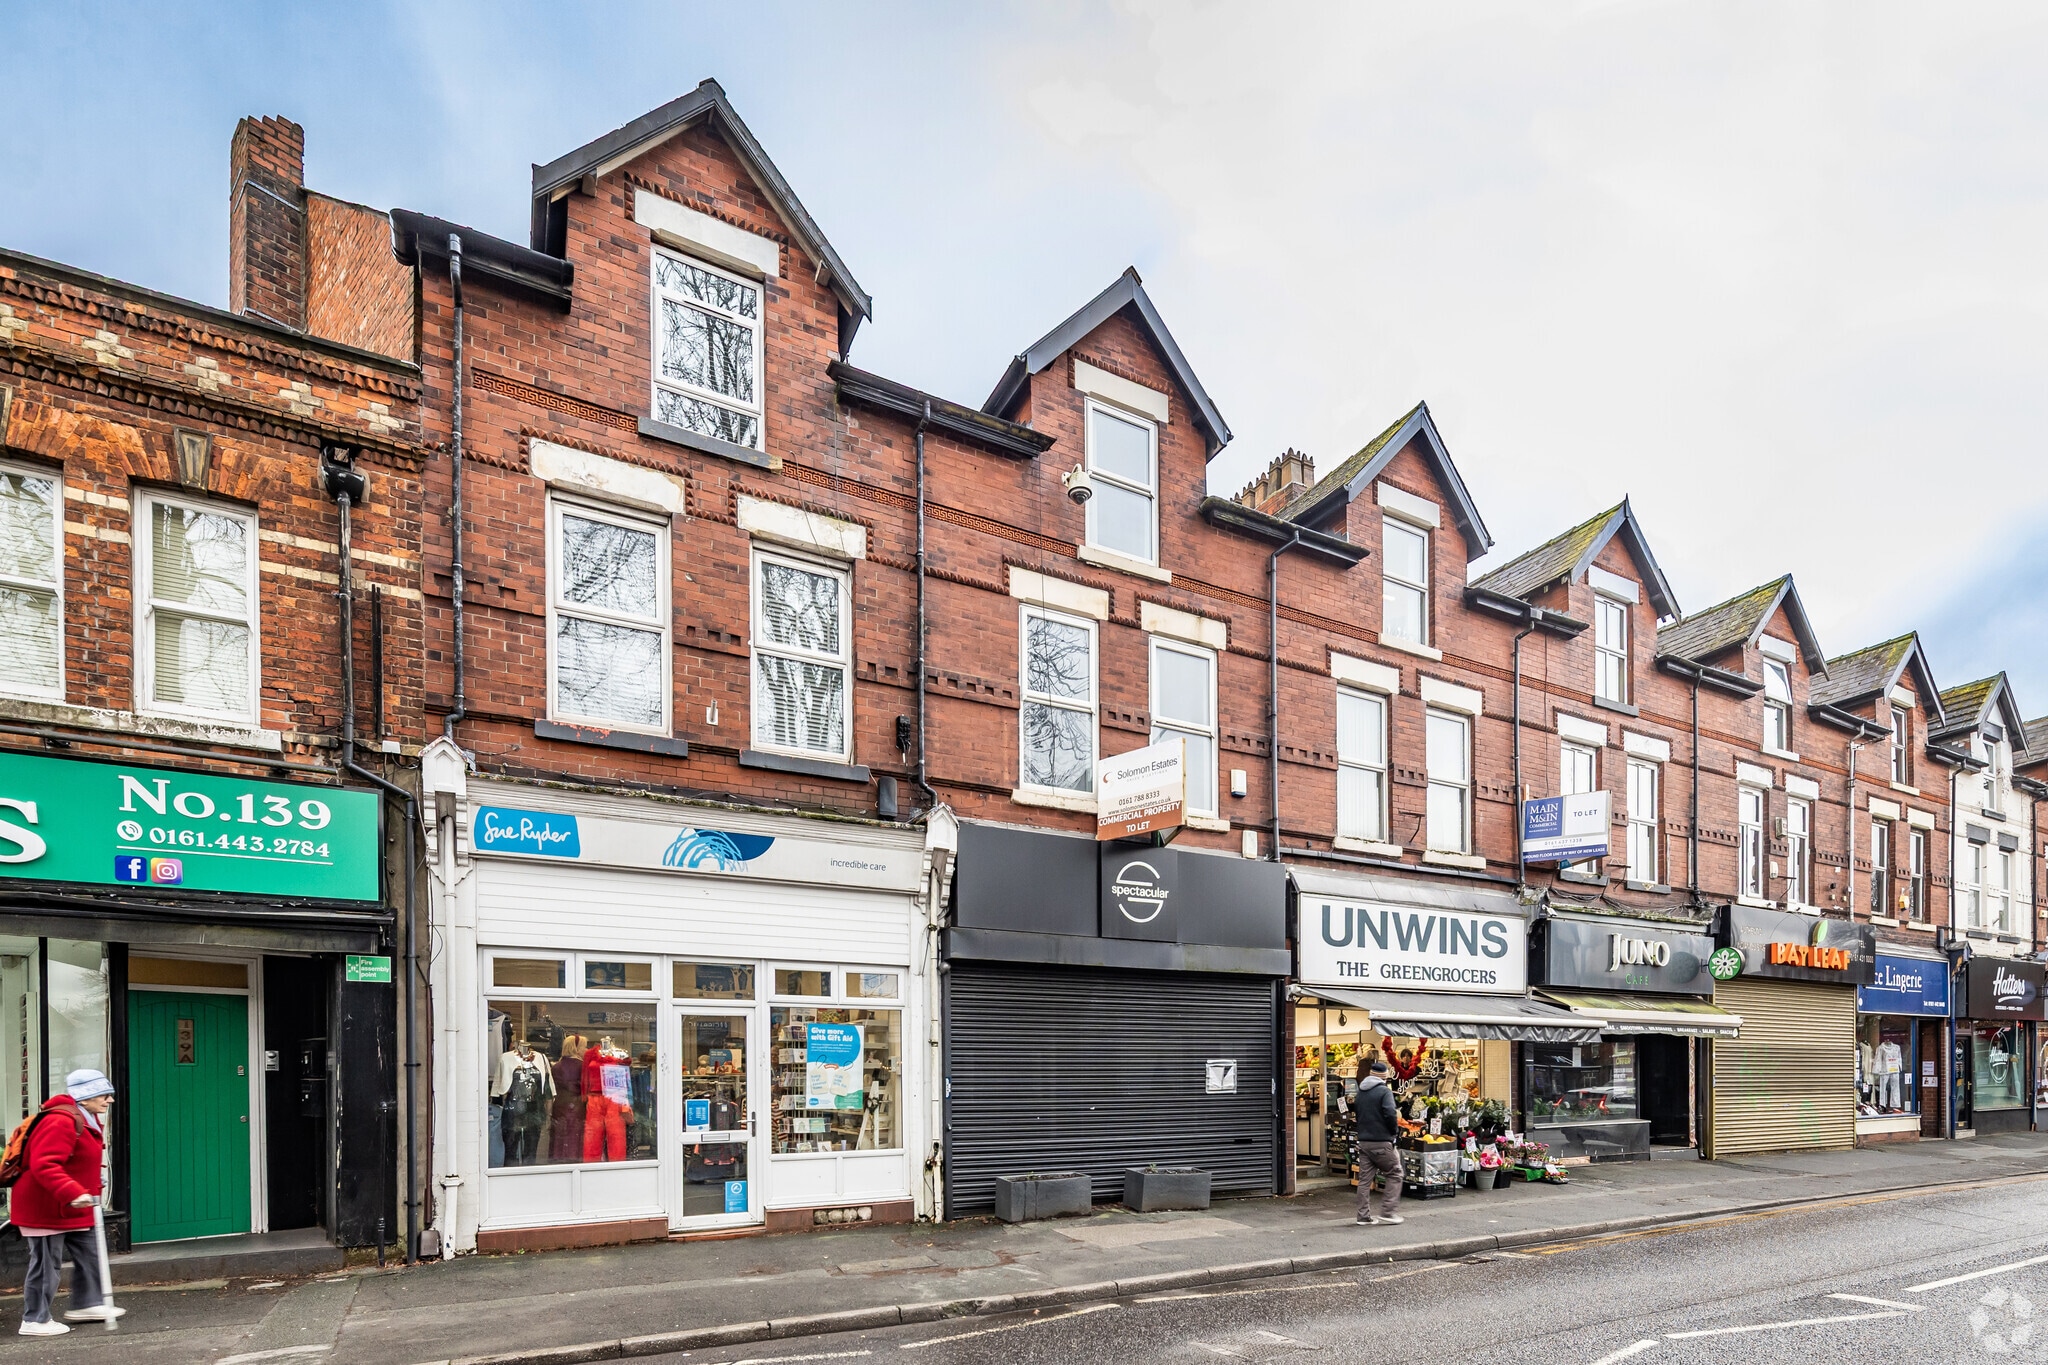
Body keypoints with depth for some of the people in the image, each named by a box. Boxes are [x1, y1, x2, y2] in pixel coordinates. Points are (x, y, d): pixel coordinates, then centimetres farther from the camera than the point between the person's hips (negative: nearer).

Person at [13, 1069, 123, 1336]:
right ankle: (34, 1321, 8)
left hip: (71, 1208, 11)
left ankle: (87, 1304, 27)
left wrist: (89, 1190, 20)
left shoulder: (87, 1120, 10)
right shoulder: (61, 1122, -25)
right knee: (47, 1264, -2)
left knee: (88, 1255, 15)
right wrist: (73, 1193, -40)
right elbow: (44, 1166, -33)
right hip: (45, 1208, -11)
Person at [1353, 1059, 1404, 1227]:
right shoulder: (1384, 1091, -11)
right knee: (1395, 1174, 6)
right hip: (1381, 1142, -7)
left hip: (1363, 1141, 7)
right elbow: (1390, 1114, -21)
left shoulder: (1360, 1092, 13)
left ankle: (1364, 1215, 10)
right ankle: (1387, 1211, 1)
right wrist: (1395, 1131, -5)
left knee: (1364, 1178, 9)